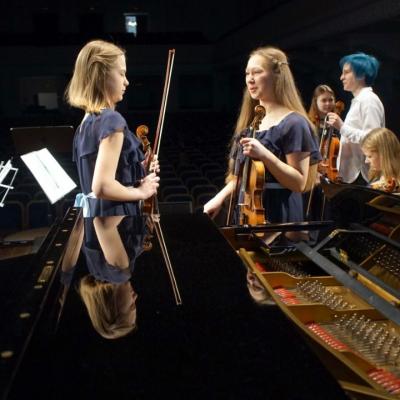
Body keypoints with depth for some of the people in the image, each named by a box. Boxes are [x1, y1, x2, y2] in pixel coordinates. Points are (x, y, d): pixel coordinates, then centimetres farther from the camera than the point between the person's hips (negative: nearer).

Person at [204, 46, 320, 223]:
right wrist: (220, 197, 3)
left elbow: (299, 183, -16)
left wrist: (265, 155, -25)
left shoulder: (293, 123, -12)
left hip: (276, 217, -7)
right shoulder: (250, 122, 10)